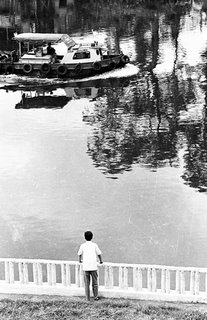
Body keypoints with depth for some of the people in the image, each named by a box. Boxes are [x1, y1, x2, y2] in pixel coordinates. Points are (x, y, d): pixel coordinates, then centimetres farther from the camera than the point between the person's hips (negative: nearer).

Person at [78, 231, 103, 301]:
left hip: (85, 267, 1)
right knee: (95, 283, 12)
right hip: (93, 266, -1)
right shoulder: (94, 245, 0)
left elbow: (79, 254, 15)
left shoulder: (82, 245, 3)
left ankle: (87, 298, 6)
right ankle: (96, 297, 15)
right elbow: (99, 254, 5)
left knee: (86, 284, 6)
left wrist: (80, 260, 37)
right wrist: (101, 260, 25)